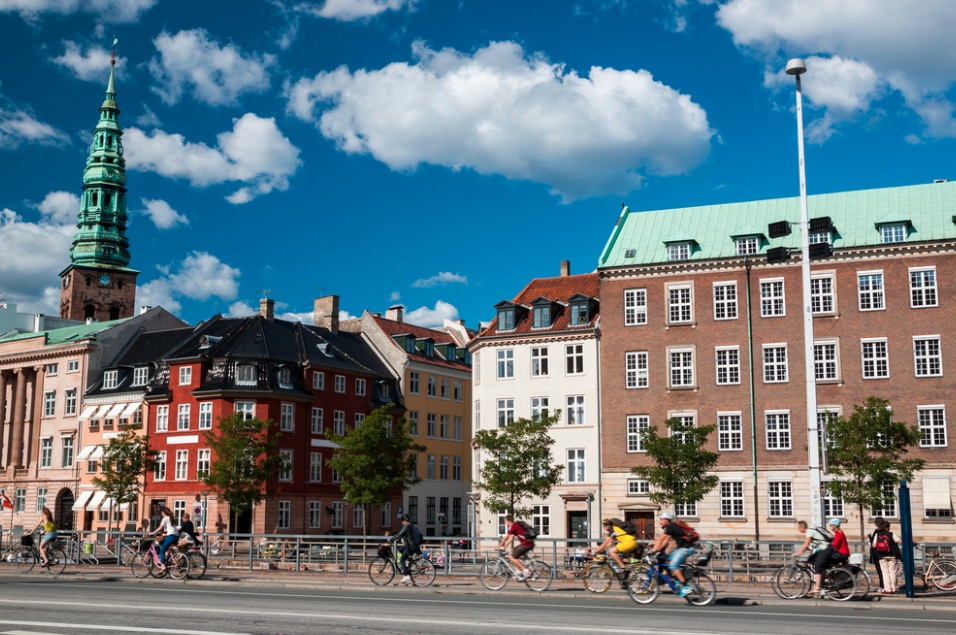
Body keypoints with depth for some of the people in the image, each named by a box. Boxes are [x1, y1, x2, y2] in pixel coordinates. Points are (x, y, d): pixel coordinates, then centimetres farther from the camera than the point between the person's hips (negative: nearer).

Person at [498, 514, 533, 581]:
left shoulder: (513, 526, -9)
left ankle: (525, 570, -8)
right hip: (529, 543, 9)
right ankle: (518, 572, 15)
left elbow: (505, 537, -7)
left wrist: (500, 546, 4)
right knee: (512, 553, 19)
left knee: (511, 557, -7)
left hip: (527, 544, -9)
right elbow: (511, 539, 23)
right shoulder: (516, 526, 19)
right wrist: (504, 547, 22)